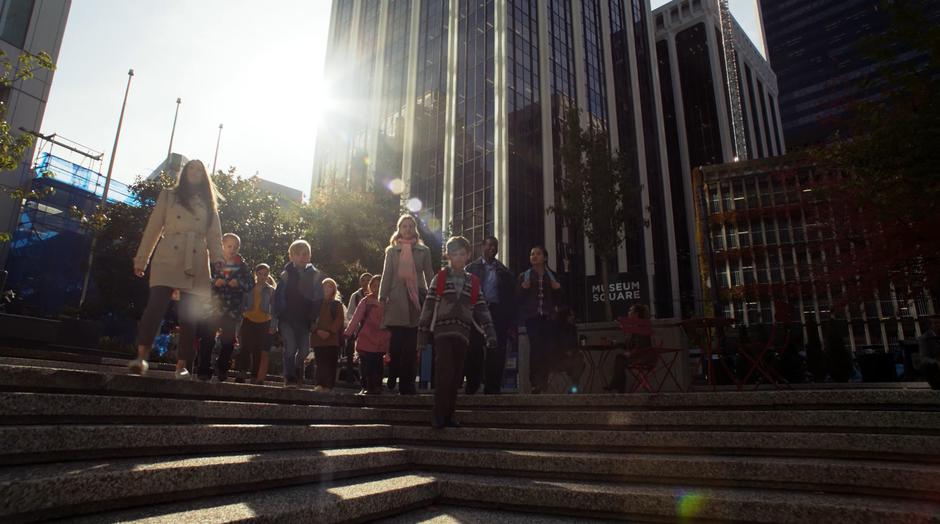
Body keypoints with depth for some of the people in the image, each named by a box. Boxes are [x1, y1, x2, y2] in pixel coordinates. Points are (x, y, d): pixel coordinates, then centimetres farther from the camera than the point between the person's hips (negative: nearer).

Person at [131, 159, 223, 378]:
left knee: (190, 316, -3)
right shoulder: (168, 196, 15)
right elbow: (153, 228, 10)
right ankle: (141, 357, -15)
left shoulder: (208, 204, 18)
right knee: (155, 306, -17)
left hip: (196, 266, 1)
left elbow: (214, 238, 13)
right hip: (168, 261, -1)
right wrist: (141, 259, 4)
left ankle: (182, 366, 2)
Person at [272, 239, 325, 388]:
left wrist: (313, 318, 0)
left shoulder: (315, 275, 3)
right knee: (290, 348, -13)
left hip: (304, 320, 2)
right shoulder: (286, 274, 1)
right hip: (287, 318, -2)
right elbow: (278, 297, 1)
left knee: (304, 350, 5)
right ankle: (289, 378, -3)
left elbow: (318, 299, 5)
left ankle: (298, 377, 27)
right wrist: (275, 317, -3)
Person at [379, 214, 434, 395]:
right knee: (395, 344, -3)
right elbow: (386, 276, 8)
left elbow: (429, 275, 10)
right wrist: (382, 299, -1)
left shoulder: (423, 251, 12)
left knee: (411, 346, 1)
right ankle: (391, 380, 12)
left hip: (416, 300, 0)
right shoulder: (392, 251, 13)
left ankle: (407, 384, 7)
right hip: (397, 301, 0)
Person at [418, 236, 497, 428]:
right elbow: (429, 306, 3)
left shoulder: (473, 282, 14)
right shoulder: (440, 278, 5)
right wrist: (422, 334, 0)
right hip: (442, 331, -3)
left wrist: (490, 333, -2)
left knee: (456, 377, 5)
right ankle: (438, 416, -3)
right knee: (444, 374, -11)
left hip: (462, 333, 3)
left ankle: (448, 415, 14)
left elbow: (481, 309, 9)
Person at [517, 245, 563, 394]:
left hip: (548, 316, 2)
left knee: (548, 348, -8)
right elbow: (517, 298, 5)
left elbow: (558, 299, 23)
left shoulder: (552, 275, 18)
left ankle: (543, 382, 5)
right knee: (535, 347, -17)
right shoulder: (524, 275, 11)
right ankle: (535, 382, -14)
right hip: (531, 316, -2)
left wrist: (558, 289, 3)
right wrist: (523, 288, -13)